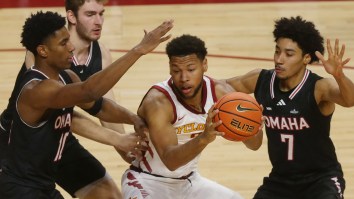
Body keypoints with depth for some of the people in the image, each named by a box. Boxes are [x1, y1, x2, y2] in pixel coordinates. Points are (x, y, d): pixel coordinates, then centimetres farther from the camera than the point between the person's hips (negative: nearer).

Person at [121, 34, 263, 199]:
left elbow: (255, 144, -10)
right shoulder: (157, 102, -28)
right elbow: (170, 160, -38)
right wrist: (203, 139, -55)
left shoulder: (220, 92, -12)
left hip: (188, 181, 7)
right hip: (148, 182, -7)